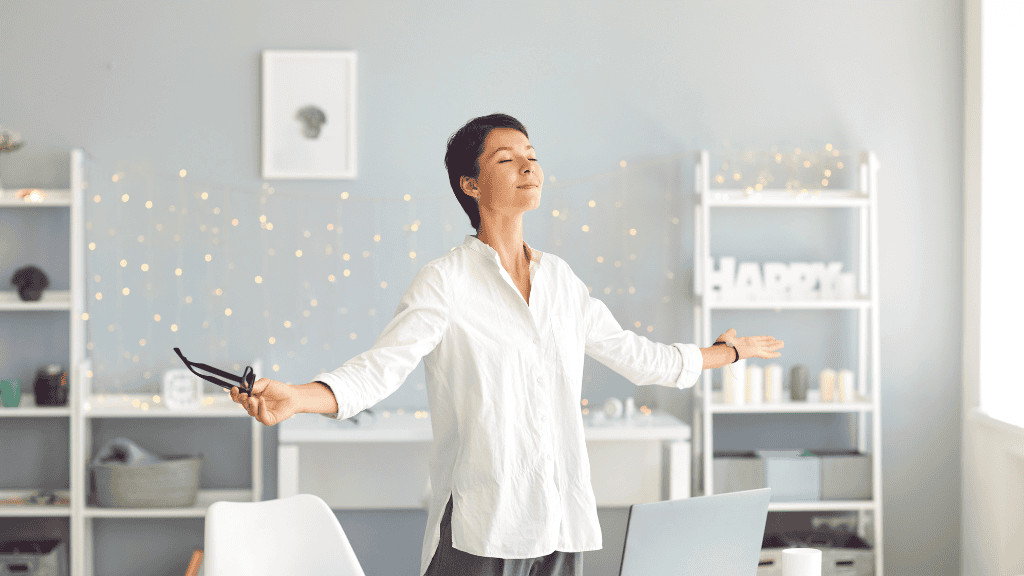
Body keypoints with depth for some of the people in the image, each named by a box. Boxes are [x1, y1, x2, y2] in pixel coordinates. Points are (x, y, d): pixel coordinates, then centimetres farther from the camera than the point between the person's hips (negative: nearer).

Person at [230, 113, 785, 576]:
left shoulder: (560, 278, 12)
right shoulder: (446, 281, -5)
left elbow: (634, 355, 24)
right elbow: (380, 367, -16)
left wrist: (726, 351, 36)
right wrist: (294, 398, -34)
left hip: (562, 528, 5)